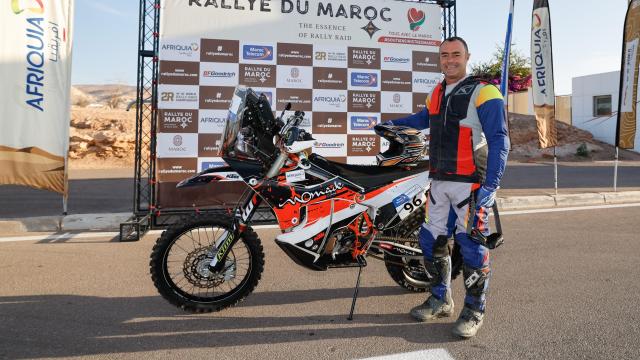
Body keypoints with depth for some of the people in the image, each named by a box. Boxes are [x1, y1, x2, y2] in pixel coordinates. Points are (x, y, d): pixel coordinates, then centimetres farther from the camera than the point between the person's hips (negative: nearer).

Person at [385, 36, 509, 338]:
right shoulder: (437, 93, 15)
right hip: (438, 180, 7)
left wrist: (490, 186, -21)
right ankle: (440, 300, 27)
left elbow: (499, 141, -13)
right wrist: (390, 124, 31)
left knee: (471, 245, -1)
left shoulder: (483, 93, -8)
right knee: (432, 240, 11)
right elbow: (422, 119, 36)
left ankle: (474, 310, 15)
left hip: (471, 183, -7)